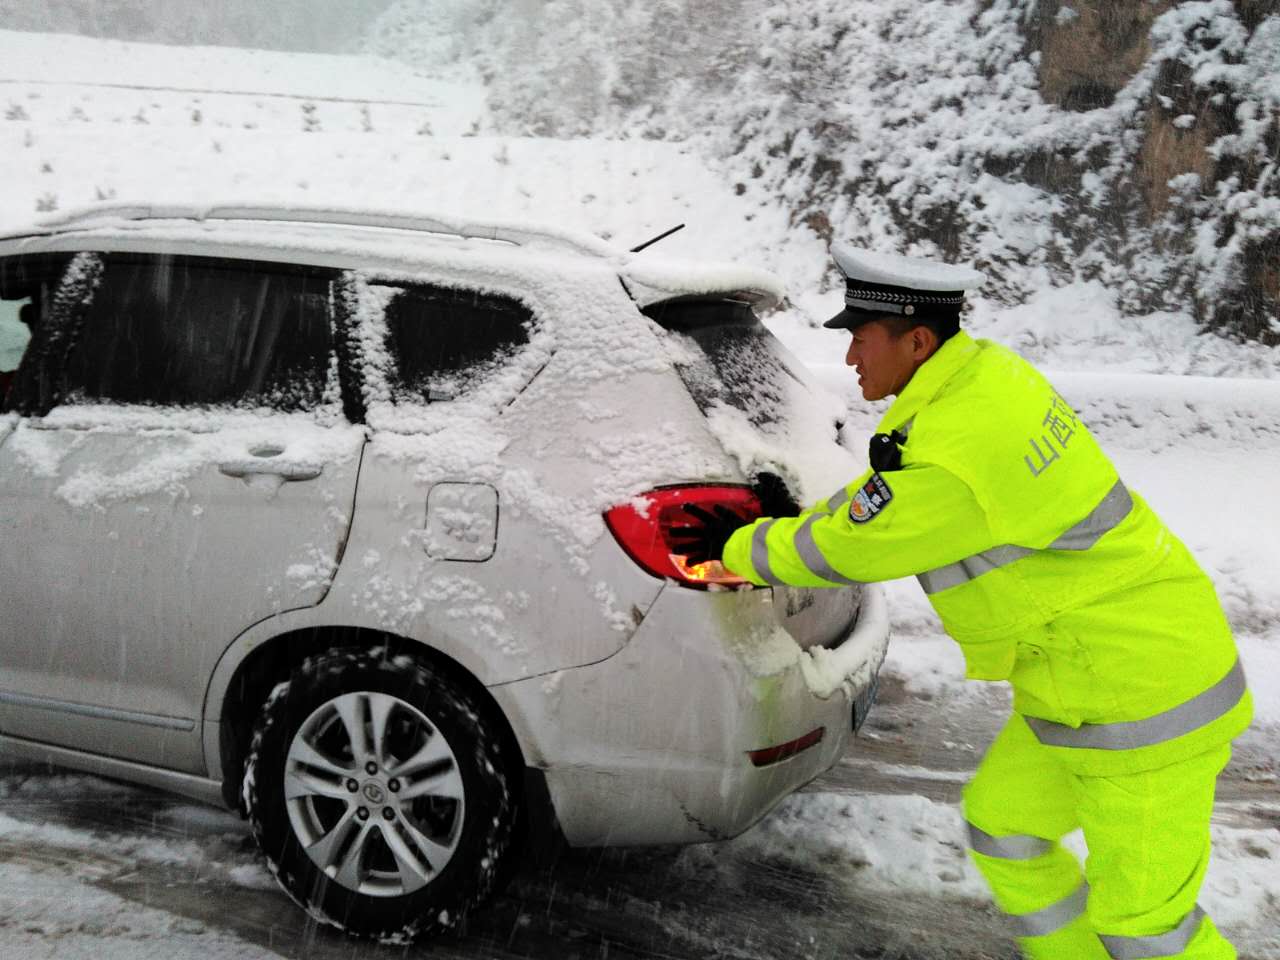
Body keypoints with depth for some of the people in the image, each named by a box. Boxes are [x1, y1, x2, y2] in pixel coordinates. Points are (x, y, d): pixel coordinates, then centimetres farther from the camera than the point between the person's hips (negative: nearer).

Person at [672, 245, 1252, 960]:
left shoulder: (953, 459, -29)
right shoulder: (981, 372, 1)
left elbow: (838, 551, -14)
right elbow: (889, 495, 15)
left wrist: (736, 549, 3)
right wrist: (765, 535, 13)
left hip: (1147, 693, -10)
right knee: (1001, 822, 20)